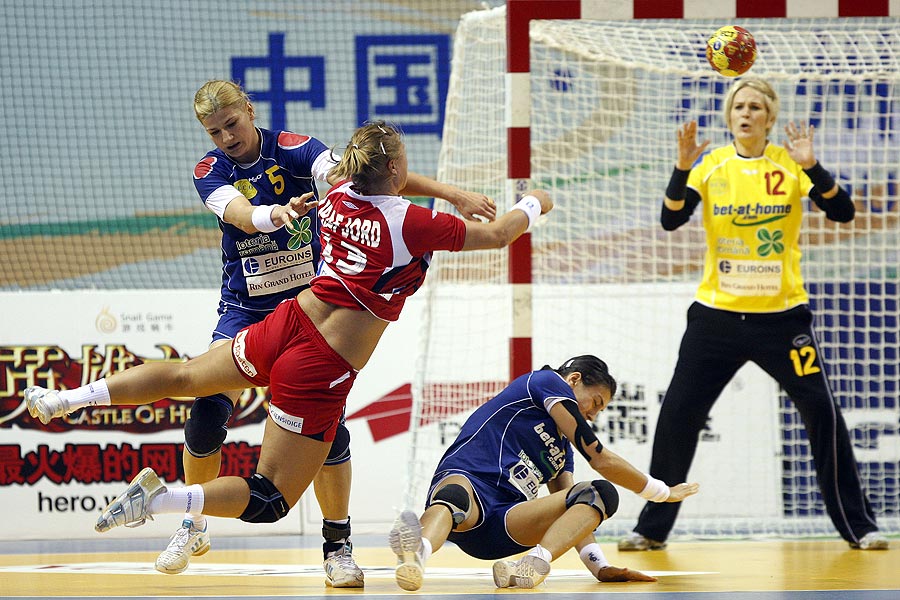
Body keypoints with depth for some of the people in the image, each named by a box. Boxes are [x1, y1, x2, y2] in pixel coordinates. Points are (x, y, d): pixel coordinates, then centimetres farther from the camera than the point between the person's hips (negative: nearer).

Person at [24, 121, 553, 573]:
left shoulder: (340, 192, 3)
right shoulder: (413, 222, -13)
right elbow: (496, 235, 1)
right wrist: (534, 205, 19)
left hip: (287, 325, 6)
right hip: (321, 371, -6)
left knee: (185, 376, 30)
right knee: (271, 500, 0)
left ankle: (65, 399, 24)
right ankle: (160, 499, -17)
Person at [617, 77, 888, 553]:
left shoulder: (790, 165, -1)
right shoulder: (711, 165, 2)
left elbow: (842, 212, -11)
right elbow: (671, 219, -8)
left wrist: (812, 166, -26)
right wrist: (682, 167, -23)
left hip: (782, 314, -1)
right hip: (718, 314, 1)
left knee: (821, 409, -8)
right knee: (677, 413, -2)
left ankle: (858, 526, 3)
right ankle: (652, 528, 11)